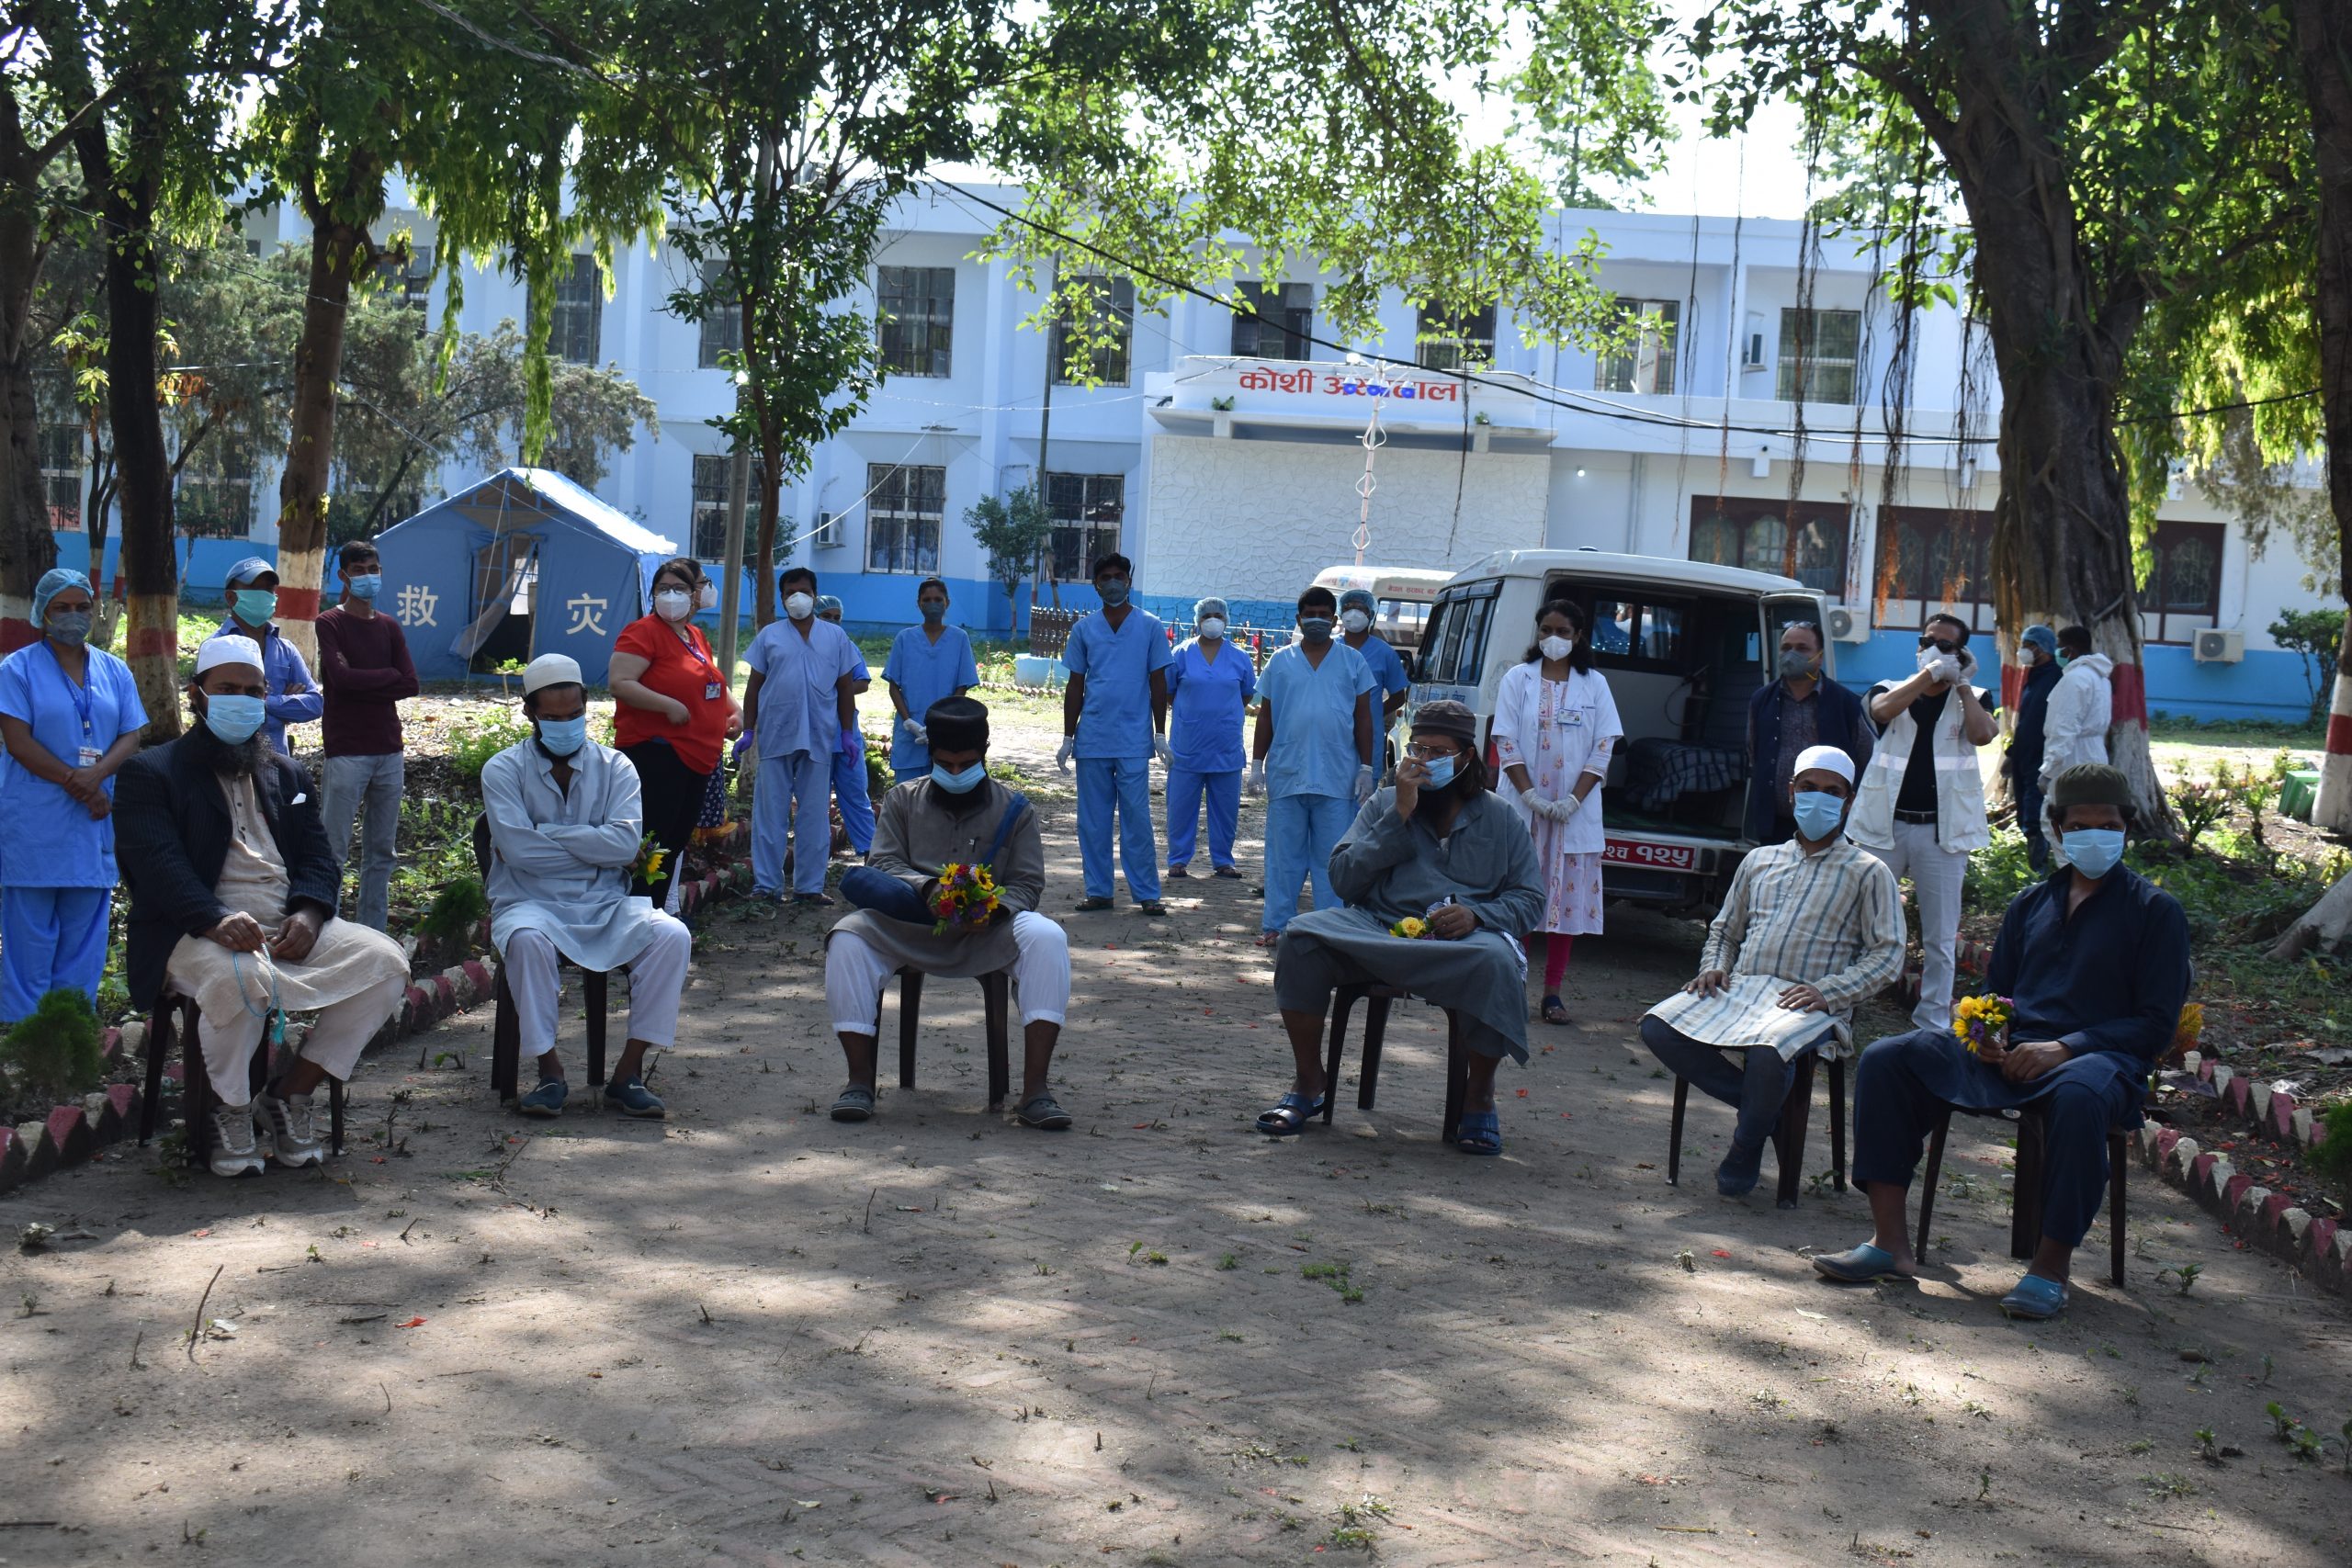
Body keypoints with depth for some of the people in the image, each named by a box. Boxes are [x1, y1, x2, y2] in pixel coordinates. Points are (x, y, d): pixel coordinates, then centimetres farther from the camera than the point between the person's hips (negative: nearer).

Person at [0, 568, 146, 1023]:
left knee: (84, 925, 6)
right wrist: (74, 782, -16)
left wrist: (96, 775, -15)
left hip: (95, 818, 4)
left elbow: (131, 737, 5)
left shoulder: (115, 672, 13)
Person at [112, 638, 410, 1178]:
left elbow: (318, 858, 12)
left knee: (386, 961, -19)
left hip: (291, 928, 5)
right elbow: (157, 865, -10)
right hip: (200, 932, -5)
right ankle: (228, 1113, -13)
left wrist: (309, 913, -12)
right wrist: (215, 920, -29)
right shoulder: (149, 773, 7)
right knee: (242, 977, -39)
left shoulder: (287, 775, 25)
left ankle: (289, 1095, -9)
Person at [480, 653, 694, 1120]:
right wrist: (593, 846, -9)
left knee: (671, 934, -26)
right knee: (528, 939, -37)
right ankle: (549, 1072, -23)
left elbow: (625, 843, -11)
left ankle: (628, 1074, -21)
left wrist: (543, 834, -12)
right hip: (532, 904, -2)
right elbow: (519, 850, -14)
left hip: (607, 907, 2)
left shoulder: (615, 767, 7)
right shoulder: (504, 770, 2)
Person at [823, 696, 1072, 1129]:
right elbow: (884, 865, 0)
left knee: (1048, 939, -31)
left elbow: (1028, 883, 2)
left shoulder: (1014, 811, 10)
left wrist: (993, 909, -21)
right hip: (908, 932, 1)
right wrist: (929, 889, -21)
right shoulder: (902, 801, 12)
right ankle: (859, 1080, -23)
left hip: (986, 937, -1)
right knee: (848, 937, -29)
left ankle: (1035, 1089, -34)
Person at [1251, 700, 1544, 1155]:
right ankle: (1309, 1084, -12)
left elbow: (1529, 898, 10)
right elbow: (1344, 879, 4)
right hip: (1379, 929, 1)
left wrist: (1476, 915, -11)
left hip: (1463, 939, -1)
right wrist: (1399, 816, -3)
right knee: (1302, 936, -27)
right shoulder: (1384, 805, 18)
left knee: (1497, 962, -38)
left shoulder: (1500, 820, 17)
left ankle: (1478, 1097, -15)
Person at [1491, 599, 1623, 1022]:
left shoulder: (1594, 685, 7)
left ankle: (1552, 992, 5)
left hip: (1574, 811, 1)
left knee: (1568, 899, 0)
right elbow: (1507, 743, -2)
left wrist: (1574, 800, -10)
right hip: (1523, 808, -1)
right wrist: (1531, 795, -13)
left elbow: (1602, 750, 2)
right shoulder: (1518, 679, 4)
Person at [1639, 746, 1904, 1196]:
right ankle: (1762, 1104, -10)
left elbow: (1887, 955, -1)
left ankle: (1745, 1152, -10)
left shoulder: (1867, 872, 8)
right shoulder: (1760, 861, 23)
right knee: (1657, 1027, -22)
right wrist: (1714, 968, 5)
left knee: (1767, 1052, -39)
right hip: (1739, 991, 5)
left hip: (1809, 1005, -5)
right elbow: (1723, 930, 28)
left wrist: (1826, 991, -15)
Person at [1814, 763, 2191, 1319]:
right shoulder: (2031, 903, 22)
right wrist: (1988, 1033, 0)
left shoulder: (2155, 910, 6)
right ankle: (1889, 1241, -20)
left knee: (2079, 1094, -43)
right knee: (1886, 1059, -17)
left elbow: (2156, 1024, -2)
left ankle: (2052, 1263, -30)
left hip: (2098, 1058, -5)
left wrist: (2064, 1048, -15)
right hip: (2012, 1052, 5)